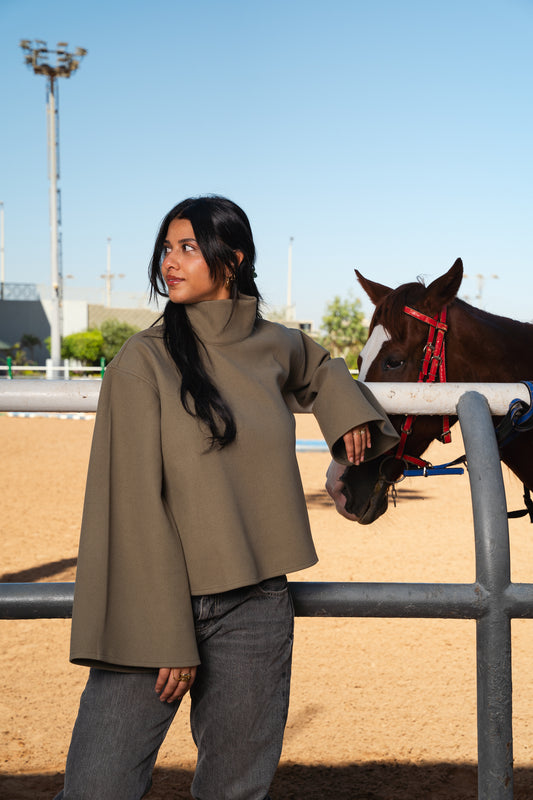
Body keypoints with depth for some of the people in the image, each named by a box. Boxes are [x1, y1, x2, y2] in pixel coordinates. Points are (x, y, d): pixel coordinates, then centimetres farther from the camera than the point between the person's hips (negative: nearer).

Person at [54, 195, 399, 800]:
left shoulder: (275, 346, 7)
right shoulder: (144, 360, -6)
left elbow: (319, 368, 35)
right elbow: (137, 506, -10)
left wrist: (349, 412, 17)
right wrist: (165, 637, -14)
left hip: (255, 607, 4)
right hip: (155, 597, -3)